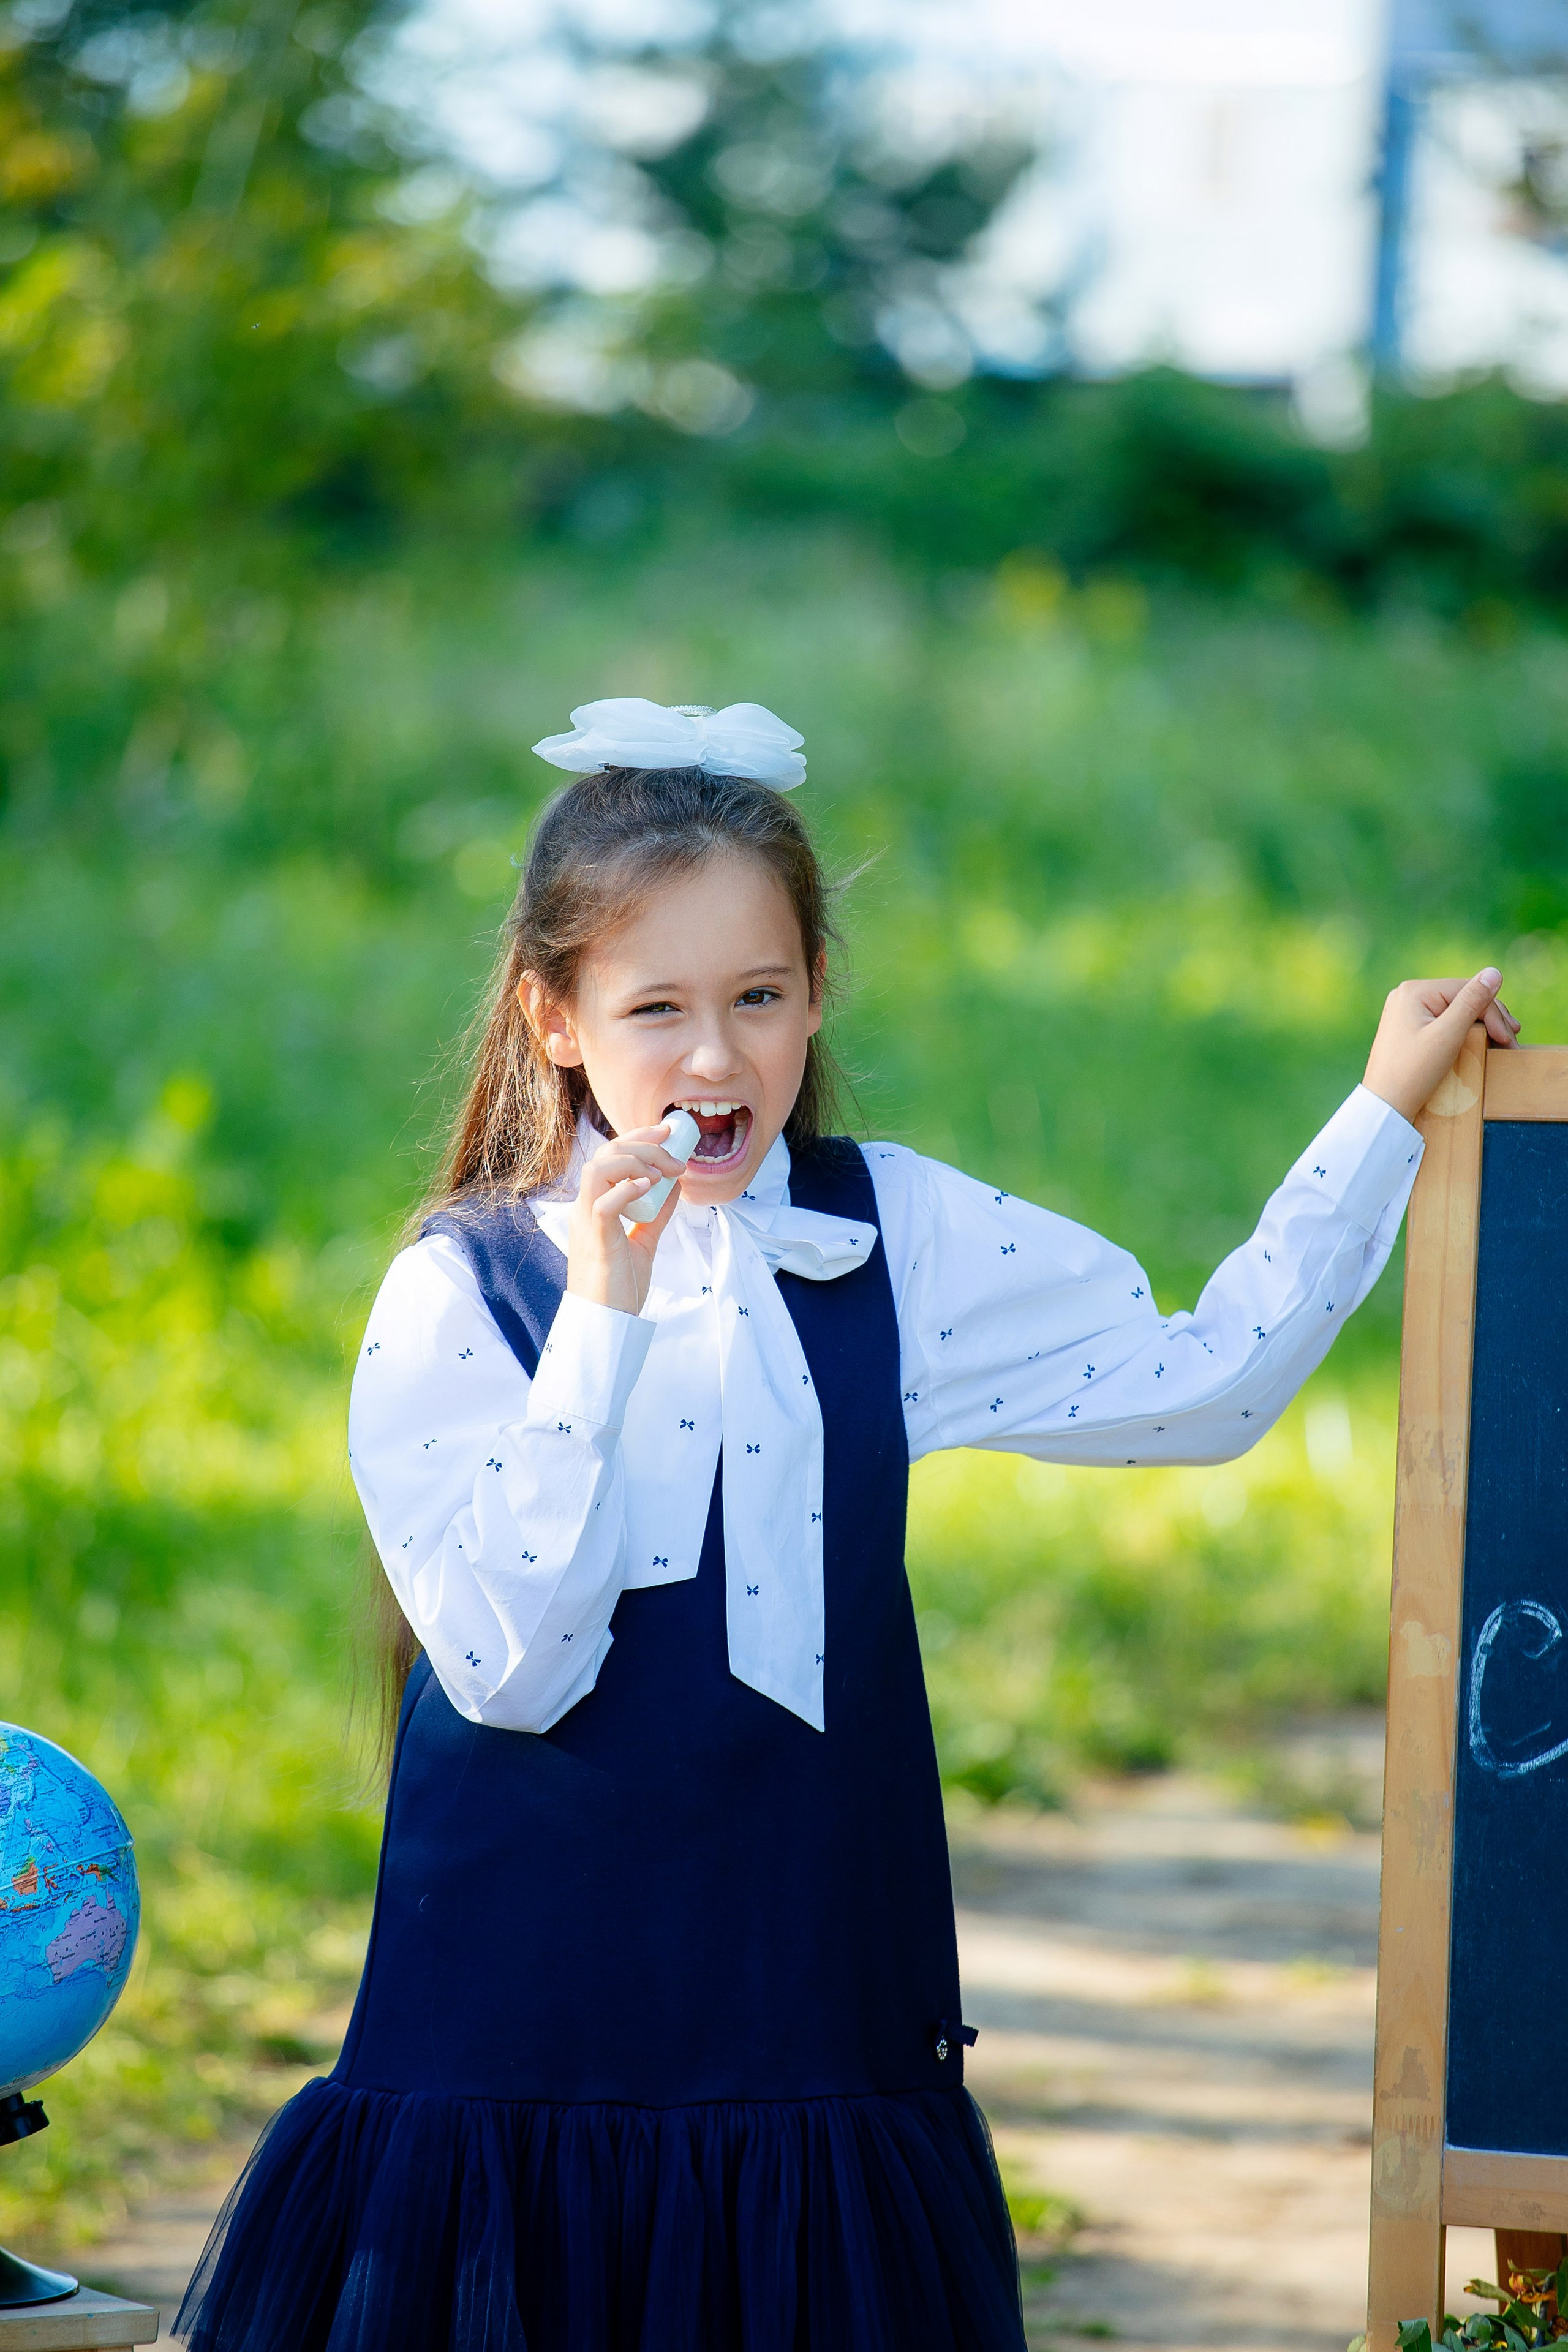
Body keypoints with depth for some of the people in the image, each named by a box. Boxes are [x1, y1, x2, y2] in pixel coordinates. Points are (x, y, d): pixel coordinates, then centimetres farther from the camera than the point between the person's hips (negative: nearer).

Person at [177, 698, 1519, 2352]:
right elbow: (510, 1664, -15)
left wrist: (1387, 1112, 12)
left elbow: (1207, 1378, 10)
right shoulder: (460, 1295, -5)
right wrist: (604, 1318, -20)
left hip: (811, 2013, 3)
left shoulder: (899, 1242, 5)